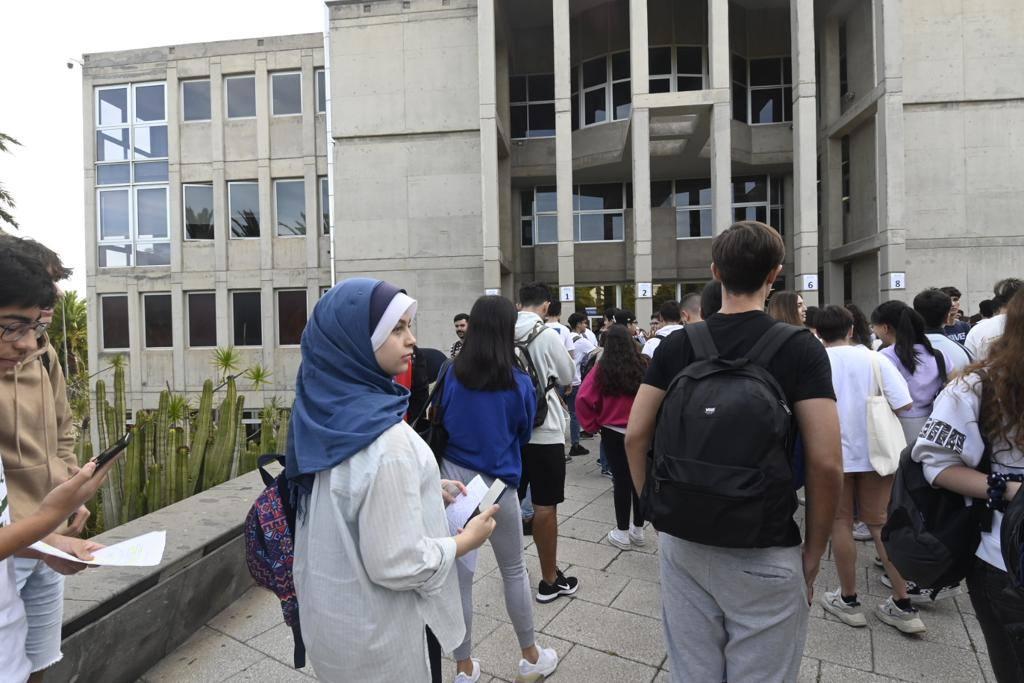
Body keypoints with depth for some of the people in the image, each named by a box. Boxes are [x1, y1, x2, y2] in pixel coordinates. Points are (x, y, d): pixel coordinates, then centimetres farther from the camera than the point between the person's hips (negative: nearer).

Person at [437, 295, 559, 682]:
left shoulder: (451, 375, -8)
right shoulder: (519, 383, -11)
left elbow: (441, 422, 6)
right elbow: (524, 434, 5)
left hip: (453, 478, 2)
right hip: (496, 483, -2)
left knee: (459, 574, 12)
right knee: (514, 571, 17)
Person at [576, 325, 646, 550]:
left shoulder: (602, 368, -11)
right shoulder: (642, 367, -7)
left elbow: (583, 399, -15)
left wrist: (593, 425, -1)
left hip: (613, 432, -2)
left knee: (621, 480, 6)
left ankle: (622, 533, 16)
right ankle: (638, 530, 27)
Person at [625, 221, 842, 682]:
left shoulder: (677, 345, -3)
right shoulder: (800, 349, -10)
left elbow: (635, 436, -2)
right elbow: (826, 463, -14)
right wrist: (814, 549, 0)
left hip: (683, 541, 3)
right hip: (765, 553, -2)